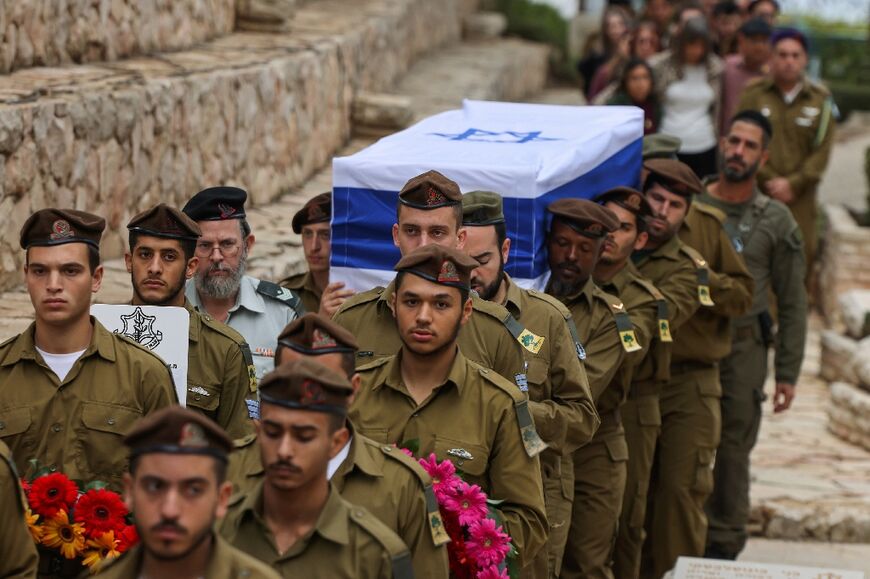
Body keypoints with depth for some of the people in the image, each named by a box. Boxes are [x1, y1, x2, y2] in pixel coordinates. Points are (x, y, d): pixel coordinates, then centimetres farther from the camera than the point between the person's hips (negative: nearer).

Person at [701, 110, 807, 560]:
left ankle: (722, 548, 15)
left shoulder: (776, 222, 5)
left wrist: (787, 374, 0)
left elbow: (792, 304, 5)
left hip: (743, 349, 0)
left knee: (732, 454, 4)